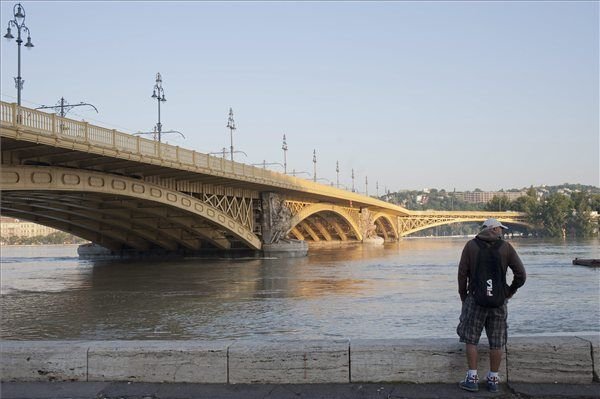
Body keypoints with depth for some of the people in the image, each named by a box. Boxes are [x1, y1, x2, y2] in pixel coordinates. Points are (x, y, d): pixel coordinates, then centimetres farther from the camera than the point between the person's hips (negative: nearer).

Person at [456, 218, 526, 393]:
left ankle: (472, 379, 4)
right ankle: (493, 380, 14)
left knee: (471, 339, 7)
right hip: (499, 301, 1)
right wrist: (511, 291, 13)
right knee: (496, 342, 9)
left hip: (475, 299, -1)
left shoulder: (471, 246, -1)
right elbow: (521, 274, -3)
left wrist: (463, 295, 7)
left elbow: (462, 273, -4)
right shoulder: (506, 247, 0)